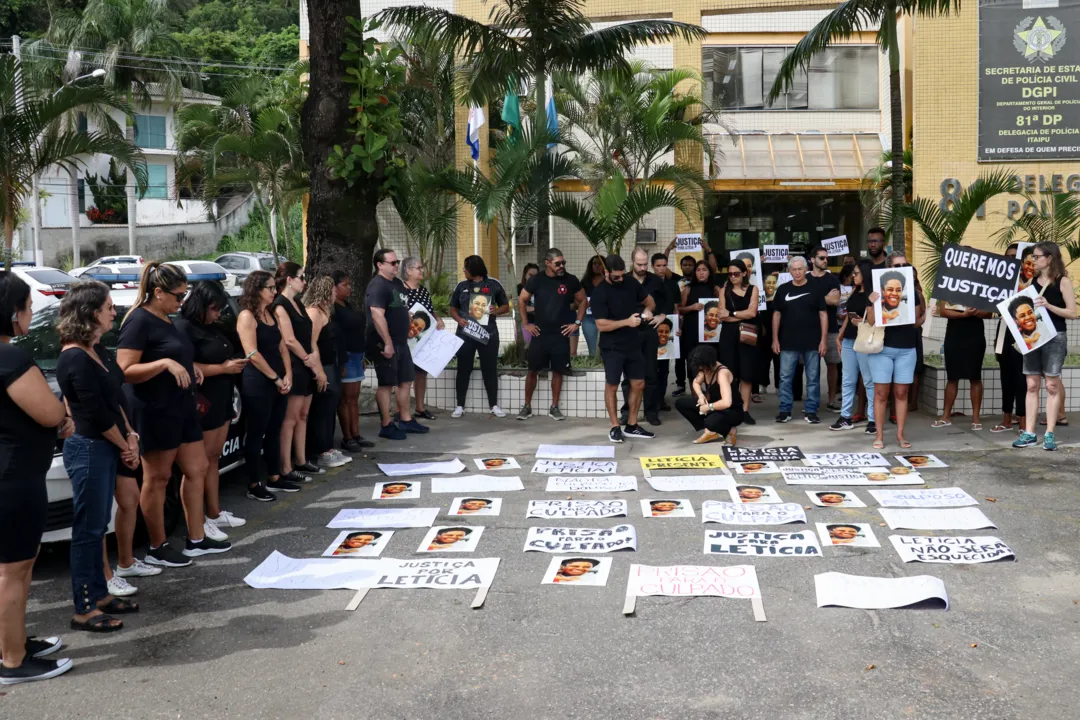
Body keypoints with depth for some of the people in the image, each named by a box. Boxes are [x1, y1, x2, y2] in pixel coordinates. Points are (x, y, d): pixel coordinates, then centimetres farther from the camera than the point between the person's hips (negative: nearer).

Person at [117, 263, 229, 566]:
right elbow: (125, 371, -21)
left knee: (197, 469, 12)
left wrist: (189, 367, 10)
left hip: (182, 408, 10)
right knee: (157, 479, 1)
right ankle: (157, 549, 12)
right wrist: (165, 363, -29)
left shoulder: (167, 320, 14)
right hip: (156, 413, -10)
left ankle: (197, 539, 22)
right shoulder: (139, 321, -14)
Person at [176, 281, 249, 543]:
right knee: (201, 463, -4)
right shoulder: (184, 328, -13)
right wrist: (223, 368, -19)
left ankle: (215, 513, 20)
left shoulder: (211, 327, 16)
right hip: (202, 404, -9)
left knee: (213, 458, 13)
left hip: (221, 402, 9)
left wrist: (234, 363, 11)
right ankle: (198, 521, 0)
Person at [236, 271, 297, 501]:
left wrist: (287, 375, 0)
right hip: (258, 384, -8)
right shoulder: (247, 316, -11)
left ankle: (274, 478, 23)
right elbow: (252, 354, -18)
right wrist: (276, 379, -13)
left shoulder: (272, 315, 14)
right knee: (256, 433, -2)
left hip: (279, 382, 8)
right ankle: (253, 484, 5)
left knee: (274, 431, 14)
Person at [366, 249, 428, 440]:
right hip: (386, 344, -9)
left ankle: (406, 420, 25)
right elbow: (377, 316, -25)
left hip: (401, 342, 9)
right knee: (386, 384, -3)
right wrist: (387, 343, -27)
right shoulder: (377, 286, -16)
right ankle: (386, 426, 4)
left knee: (405, 381, 14)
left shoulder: (397, 283, 14)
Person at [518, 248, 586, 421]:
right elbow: (521, 300, 7)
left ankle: (554, 407, 15)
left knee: (558, 371, 5)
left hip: (561, 334, 0)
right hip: (539, 333, 0)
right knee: (532, 370, 3)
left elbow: (583, 301, 9)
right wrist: (526, 323, 3)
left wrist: (577, 322, 1)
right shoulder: (536, 280, -4)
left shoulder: (570, 280, -3)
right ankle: (527, 406, 13)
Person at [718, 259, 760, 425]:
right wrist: (743, 315, -10)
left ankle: (745, 411, 6)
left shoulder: (752, 289, 7)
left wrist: (731, 314, -5)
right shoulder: (725, 290, 7)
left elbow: (752, 312, -6)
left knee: (746, 374, 1)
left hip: (747, 336, 0)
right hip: (728, 335, 0)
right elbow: (722, 315, -4)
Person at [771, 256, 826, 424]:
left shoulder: (815, 289, 2)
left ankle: (811, 411, 12)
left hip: (812, 342, -1)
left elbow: (823, 315, 2)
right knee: (785, 378, 2)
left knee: (813, 378, 4)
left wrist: (823, 340, -4)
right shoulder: (782, 290, 7)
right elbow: (776, 314, 10)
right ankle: (785, 410, 11)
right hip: (788, 343, 1)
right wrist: (775, 339, 4)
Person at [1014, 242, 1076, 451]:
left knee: (1052, 385, -1)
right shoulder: (1032, 281, 11)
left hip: (1055, 338, -5)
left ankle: (1049, 434, 3)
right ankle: (1029, 433, 6)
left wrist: (1049, 305, -20)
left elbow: (1072, 313, -8)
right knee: (1032, 385, 4)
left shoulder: (1063, 281, -4)